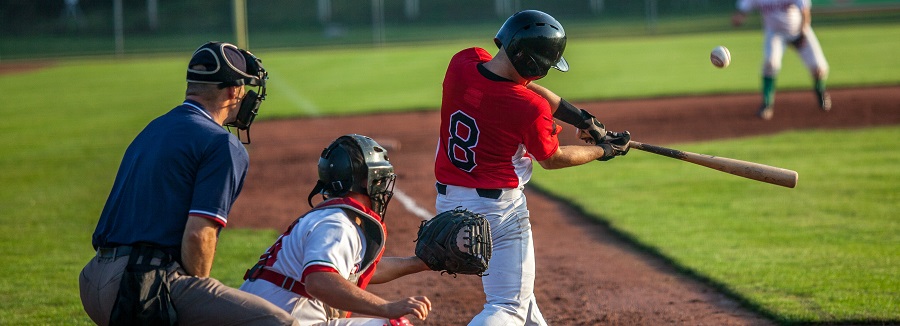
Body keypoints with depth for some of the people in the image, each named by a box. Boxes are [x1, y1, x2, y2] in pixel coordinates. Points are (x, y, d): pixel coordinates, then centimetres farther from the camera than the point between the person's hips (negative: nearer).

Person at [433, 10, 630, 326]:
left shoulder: (463, 62, -8)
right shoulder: (531, 109, -24)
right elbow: (552, 159, -3)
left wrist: (583, 119, 12)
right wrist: (603, 151, 13)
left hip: (447, 200, 8)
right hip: (498, 208, -8)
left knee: (512, 286, 25)